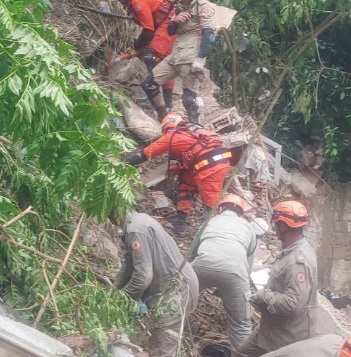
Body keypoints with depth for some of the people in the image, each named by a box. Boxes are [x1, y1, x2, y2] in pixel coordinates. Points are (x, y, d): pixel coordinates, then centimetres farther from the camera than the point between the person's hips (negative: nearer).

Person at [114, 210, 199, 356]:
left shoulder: (135, 229, -23)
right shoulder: (139, 219, 10)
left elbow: (143, 276, -26)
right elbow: (130, 263, 18)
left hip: (175, 289, -11)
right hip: (175, 283, 11)